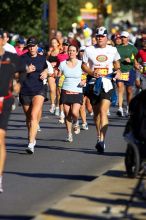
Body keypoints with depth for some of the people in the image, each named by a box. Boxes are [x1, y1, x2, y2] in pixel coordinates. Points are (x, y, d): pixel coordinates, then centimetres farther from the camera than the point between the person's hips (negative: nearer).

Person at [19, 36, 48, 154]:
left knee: (34, 116, -17)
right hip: (25, 91, 1)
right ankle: (33, 138, 36)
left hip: (39, 90, -1)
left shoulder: (42, 58, 7)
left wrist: (45, 73, 5)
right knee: (29, 117, 13)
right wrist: (26, 71, -19)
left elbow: (46, 68, 26)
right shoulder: (22, 58, -1)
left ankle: (31, 144, -24)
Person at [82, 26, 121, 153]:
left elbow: (116, 62, 23)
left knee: (103, 112, -16)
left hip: (107, 83, -2)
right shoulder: (89, 50, 4)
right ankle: (99, 137, 30)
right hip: (94, 84, 2)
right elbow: (84, 65, 8)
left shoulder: (112, 50, 6)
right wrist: (92, 72, -11)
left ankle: (102, 140, -24)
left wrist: (117, 70, 3)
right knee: (96, 113, 12)